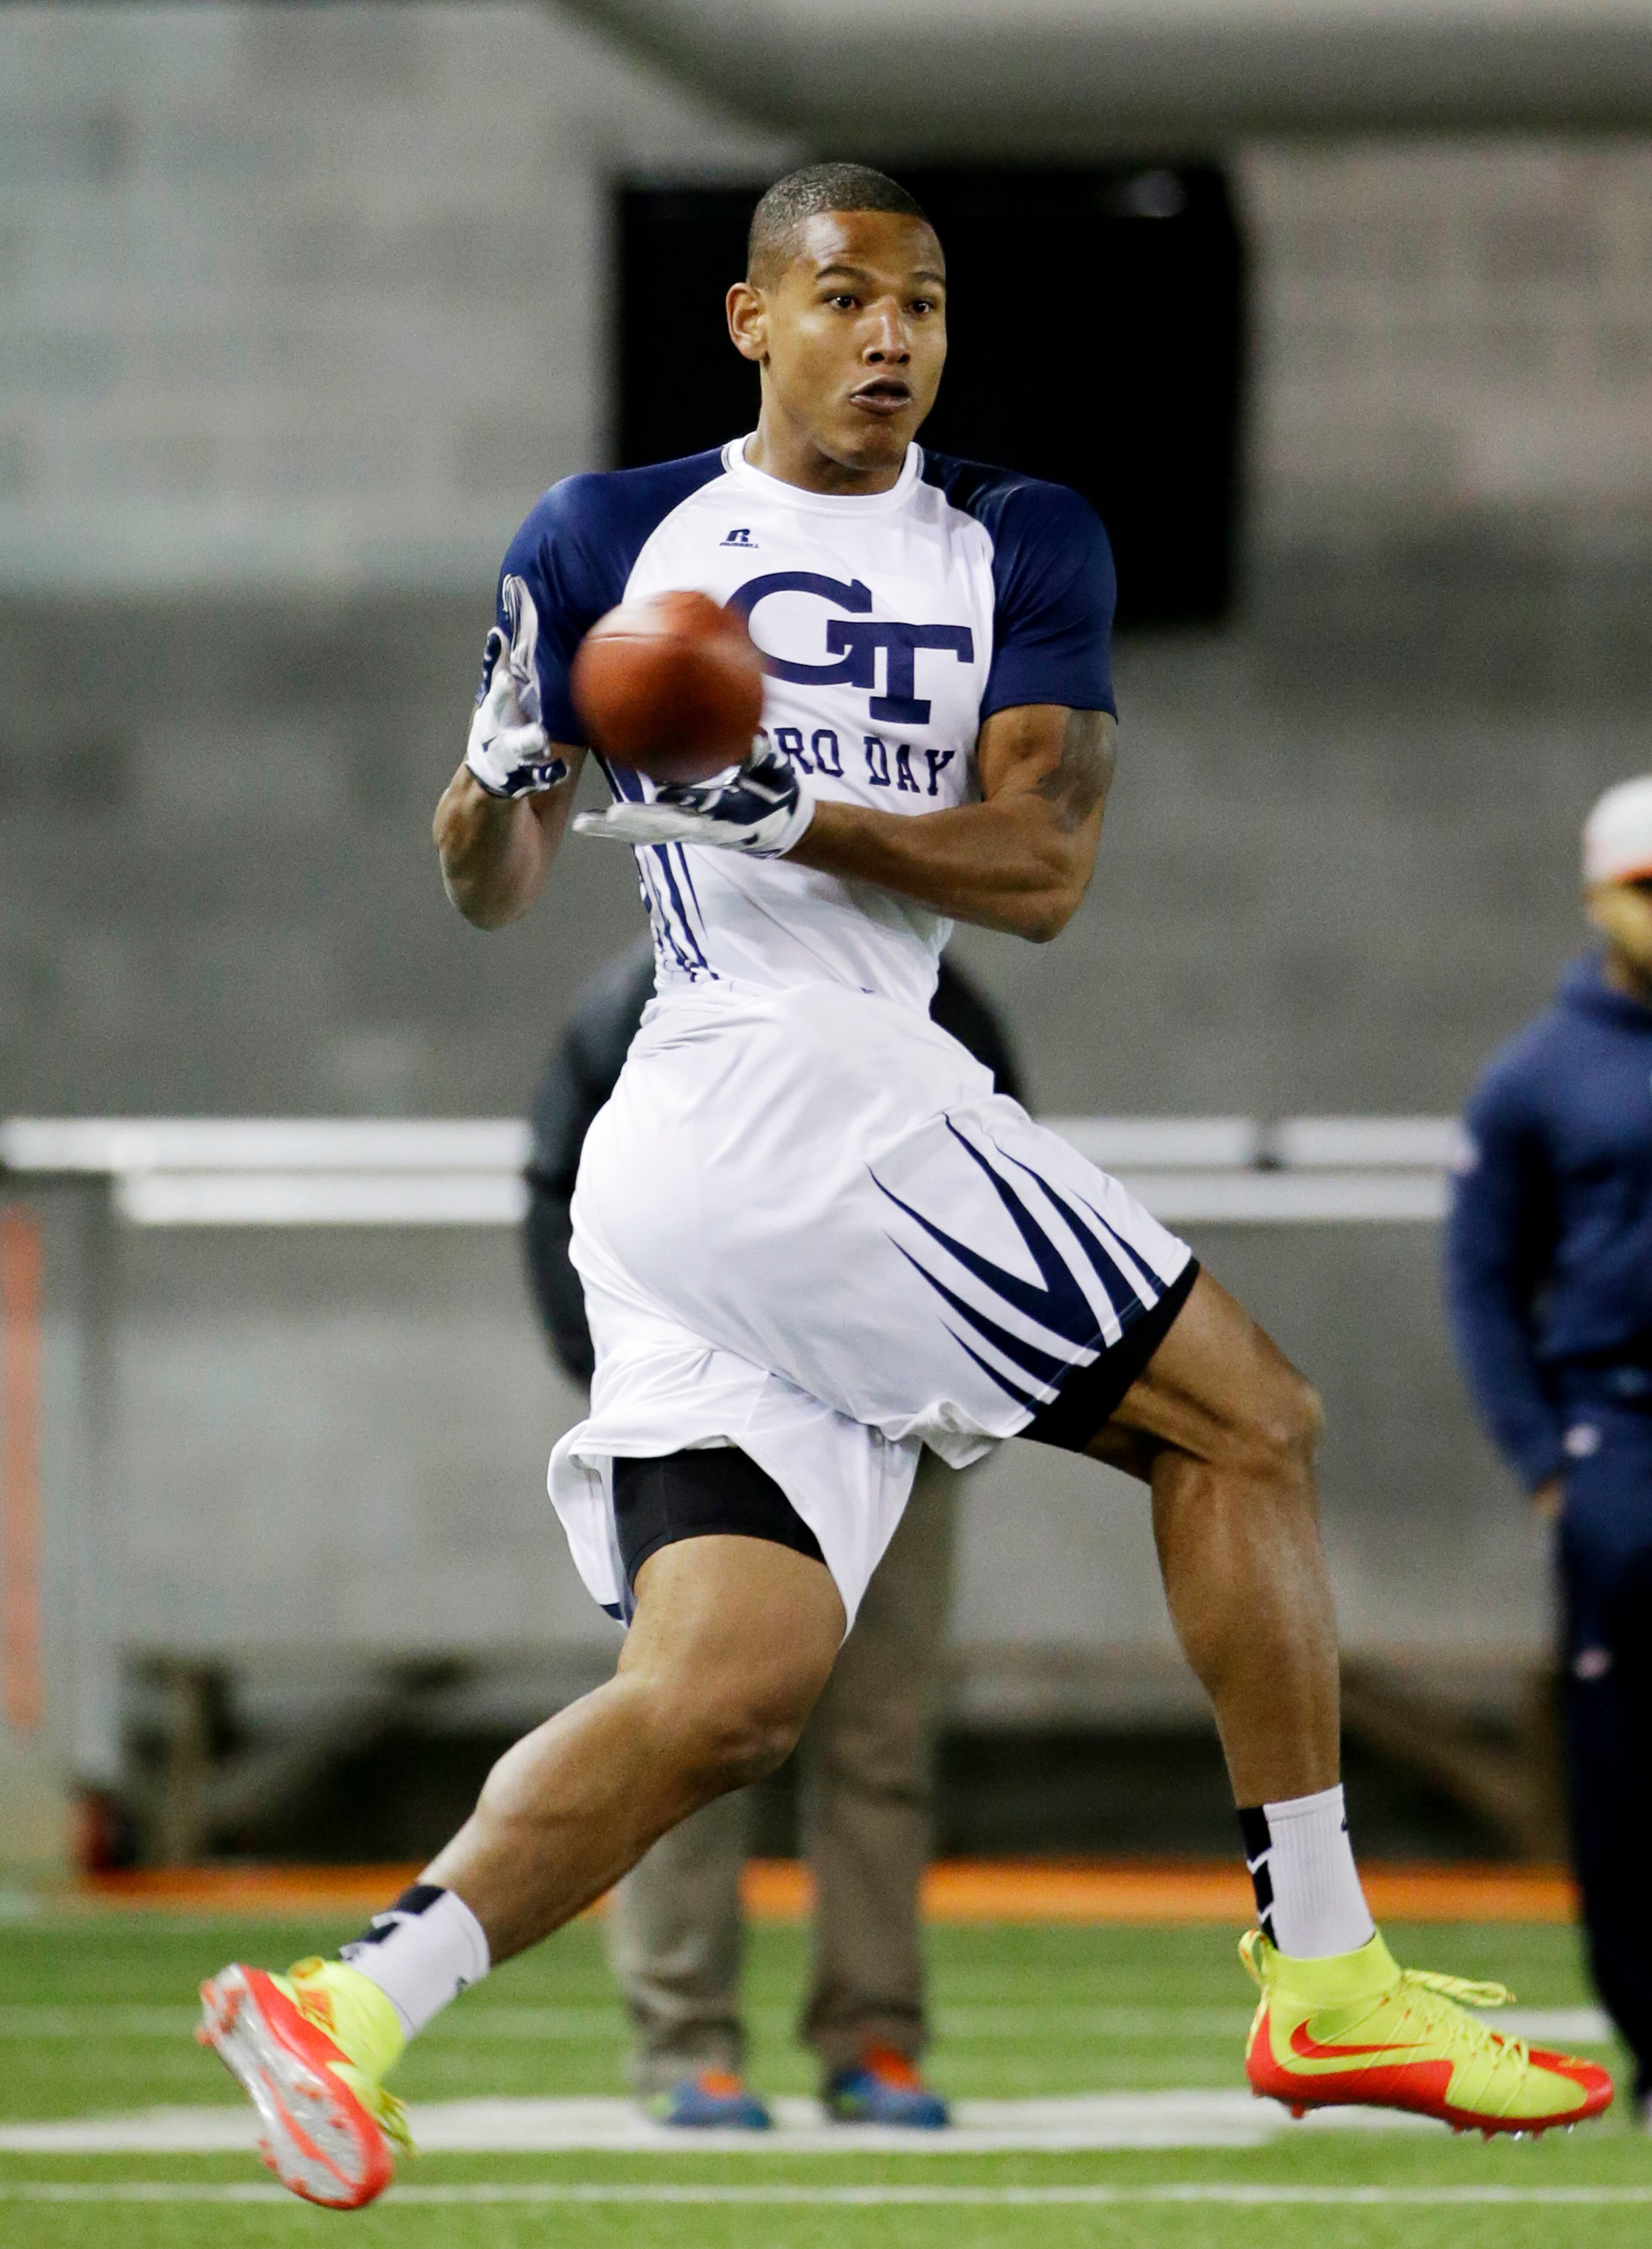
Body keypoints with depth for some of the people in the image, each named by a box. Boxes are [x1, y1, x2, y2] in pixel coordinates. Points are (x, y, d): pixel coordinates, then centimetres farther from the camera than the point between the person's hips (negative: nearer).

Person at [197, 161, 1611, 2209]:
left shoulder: (1023, 552, 16)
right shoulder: (611, 542, 7)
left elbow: (1044, 868, 1)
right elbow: (493, 892, 11)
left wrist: (779, 815, -13)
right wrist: (508, 769, -11)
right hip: (780, 1091, -5)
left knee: (724, 1694, -2)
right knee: (1244, 1416, -5)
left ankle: (354, 2002, -6)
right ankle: (1322, 1979, -3)